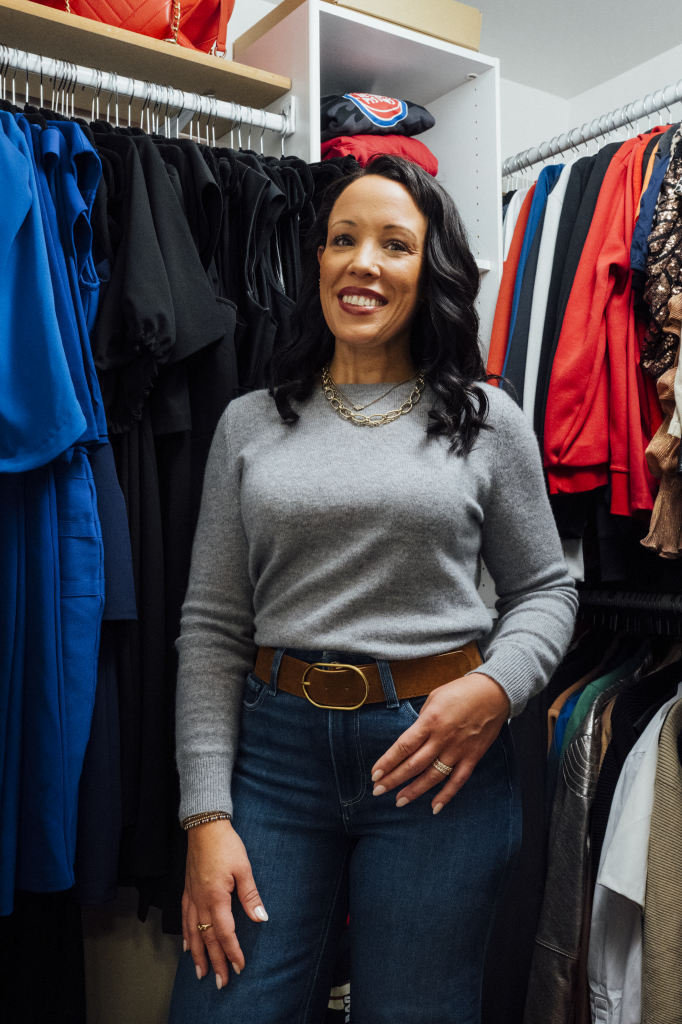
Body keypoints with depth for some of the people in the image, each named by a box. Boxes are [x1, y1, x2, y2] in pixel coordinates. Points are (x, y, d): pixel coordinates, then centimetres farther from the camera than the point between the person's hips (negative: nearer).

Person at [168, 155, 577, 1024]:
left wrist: (495, 687, -13)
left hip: (437, 758, 0)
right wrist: (206, 814, -3)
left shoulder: (486, 421, 2)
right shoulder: (250, 424, 5)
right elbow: (212, 626, 3)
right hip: (275, 747, 1)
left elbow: (546, 588, 8)